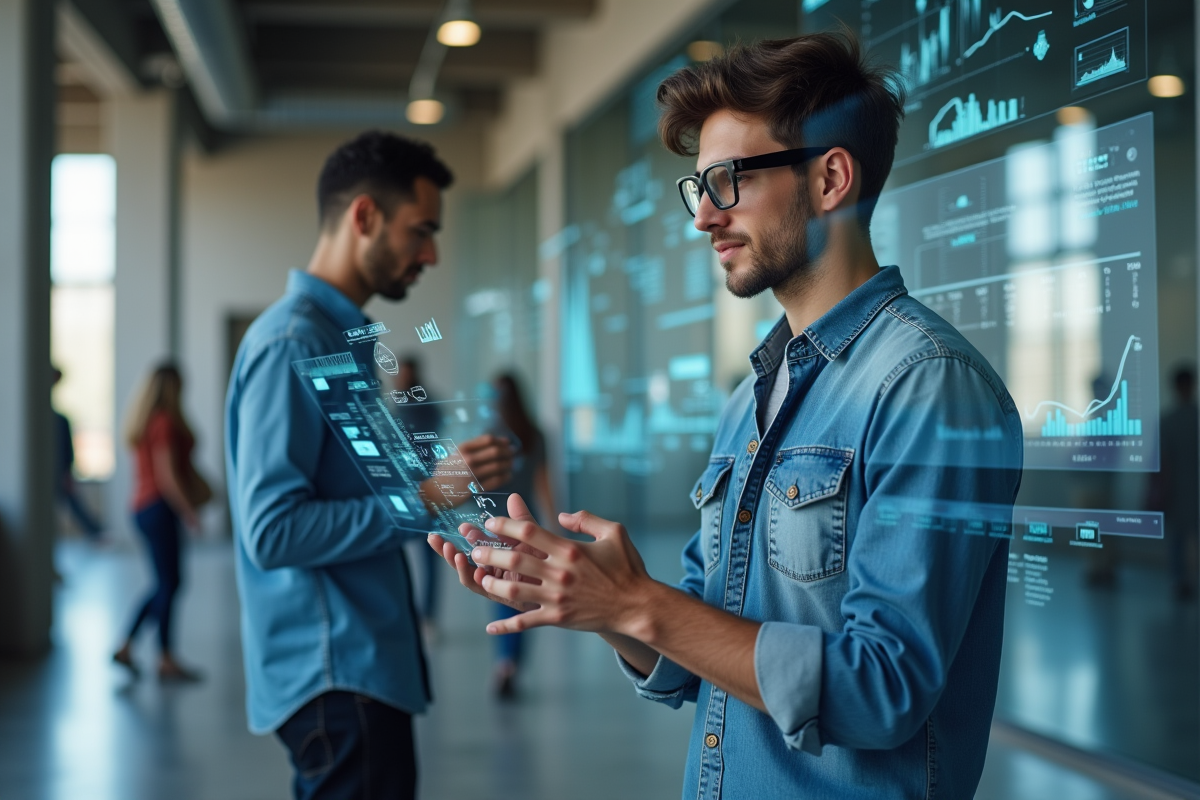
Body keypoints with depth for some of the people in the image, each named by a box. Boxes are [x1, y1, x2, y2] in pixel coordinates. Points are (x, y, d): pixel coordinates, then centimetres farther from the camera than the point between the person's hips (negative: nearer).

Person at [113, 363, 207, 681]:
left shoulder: (144, 422, 14)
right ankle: (166, 661, 3)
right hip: (160, 509, -10)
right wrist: (189, 512, -18)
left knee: (167, 583, 14)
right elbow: (167, 476, -19)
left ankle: (126, 647, 14)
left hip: (144, 508, 10)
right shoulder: (166, 423, -15)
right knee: (168, 583, -3)